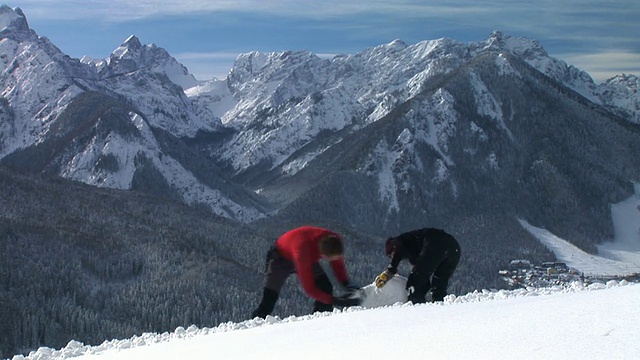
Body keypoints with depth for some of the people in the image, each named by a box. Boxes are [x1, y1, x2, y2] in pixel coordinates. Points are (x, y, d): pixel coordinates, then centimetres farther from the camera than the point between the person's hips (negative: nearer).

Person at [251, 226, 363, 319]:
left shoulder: (335, 241, -30)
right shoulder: (303, 252, -46)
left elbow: (338, 264, -8)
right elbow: (309, 289, -38)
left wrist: (346, 284, -23)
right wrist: (336, 301, -43)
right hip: (281, 256, -5)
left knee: (326, 288, -12)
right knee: (268, 301, -13)